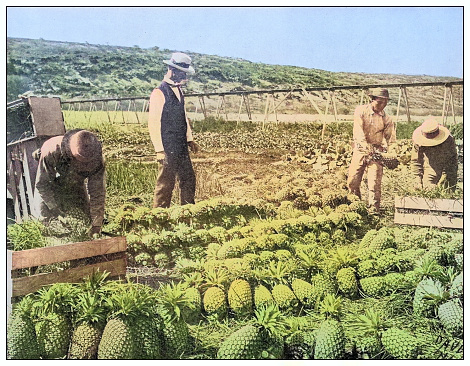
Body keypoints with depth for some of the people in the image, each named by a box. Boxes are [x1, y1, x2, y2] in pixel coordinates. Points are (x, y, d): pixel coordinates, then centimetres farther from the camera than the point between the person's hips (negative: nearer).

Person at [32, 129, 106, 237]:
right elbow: (42, 184, -26)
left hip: (75, 185, 2)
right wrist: (56, 208, -27)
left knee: (84, 216, -4)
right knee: (45, 216, -10)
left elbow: (97, 193, -27)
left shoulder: (97, 159, -33)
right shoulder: (51, 152, -40)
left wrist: (96, 225, -27)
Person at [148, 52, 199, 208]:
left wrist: (189, 139, 14)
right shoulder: (159, 93, -14)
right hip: (168, 148, -8)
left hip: (181, 147, 8)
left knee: (189, 180, 15)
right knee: (165, 183, 1)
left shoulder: (178, 90, 12)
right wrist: (160, 150, -18)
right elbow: (154, 123, -16)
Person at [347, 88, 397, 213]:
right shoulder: (361, 111, -6)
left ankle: (374, 210, 4)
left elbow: (391, 139, 1)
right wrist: (366, 147, -30)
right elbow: (358, 131, -18)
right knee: (352, 181, 5)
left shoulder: (387, 119, 1)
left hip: (377, 151, 0)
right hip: (360, 150, 0)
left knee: (375, 184, -5)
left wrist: (392, 155, -16)